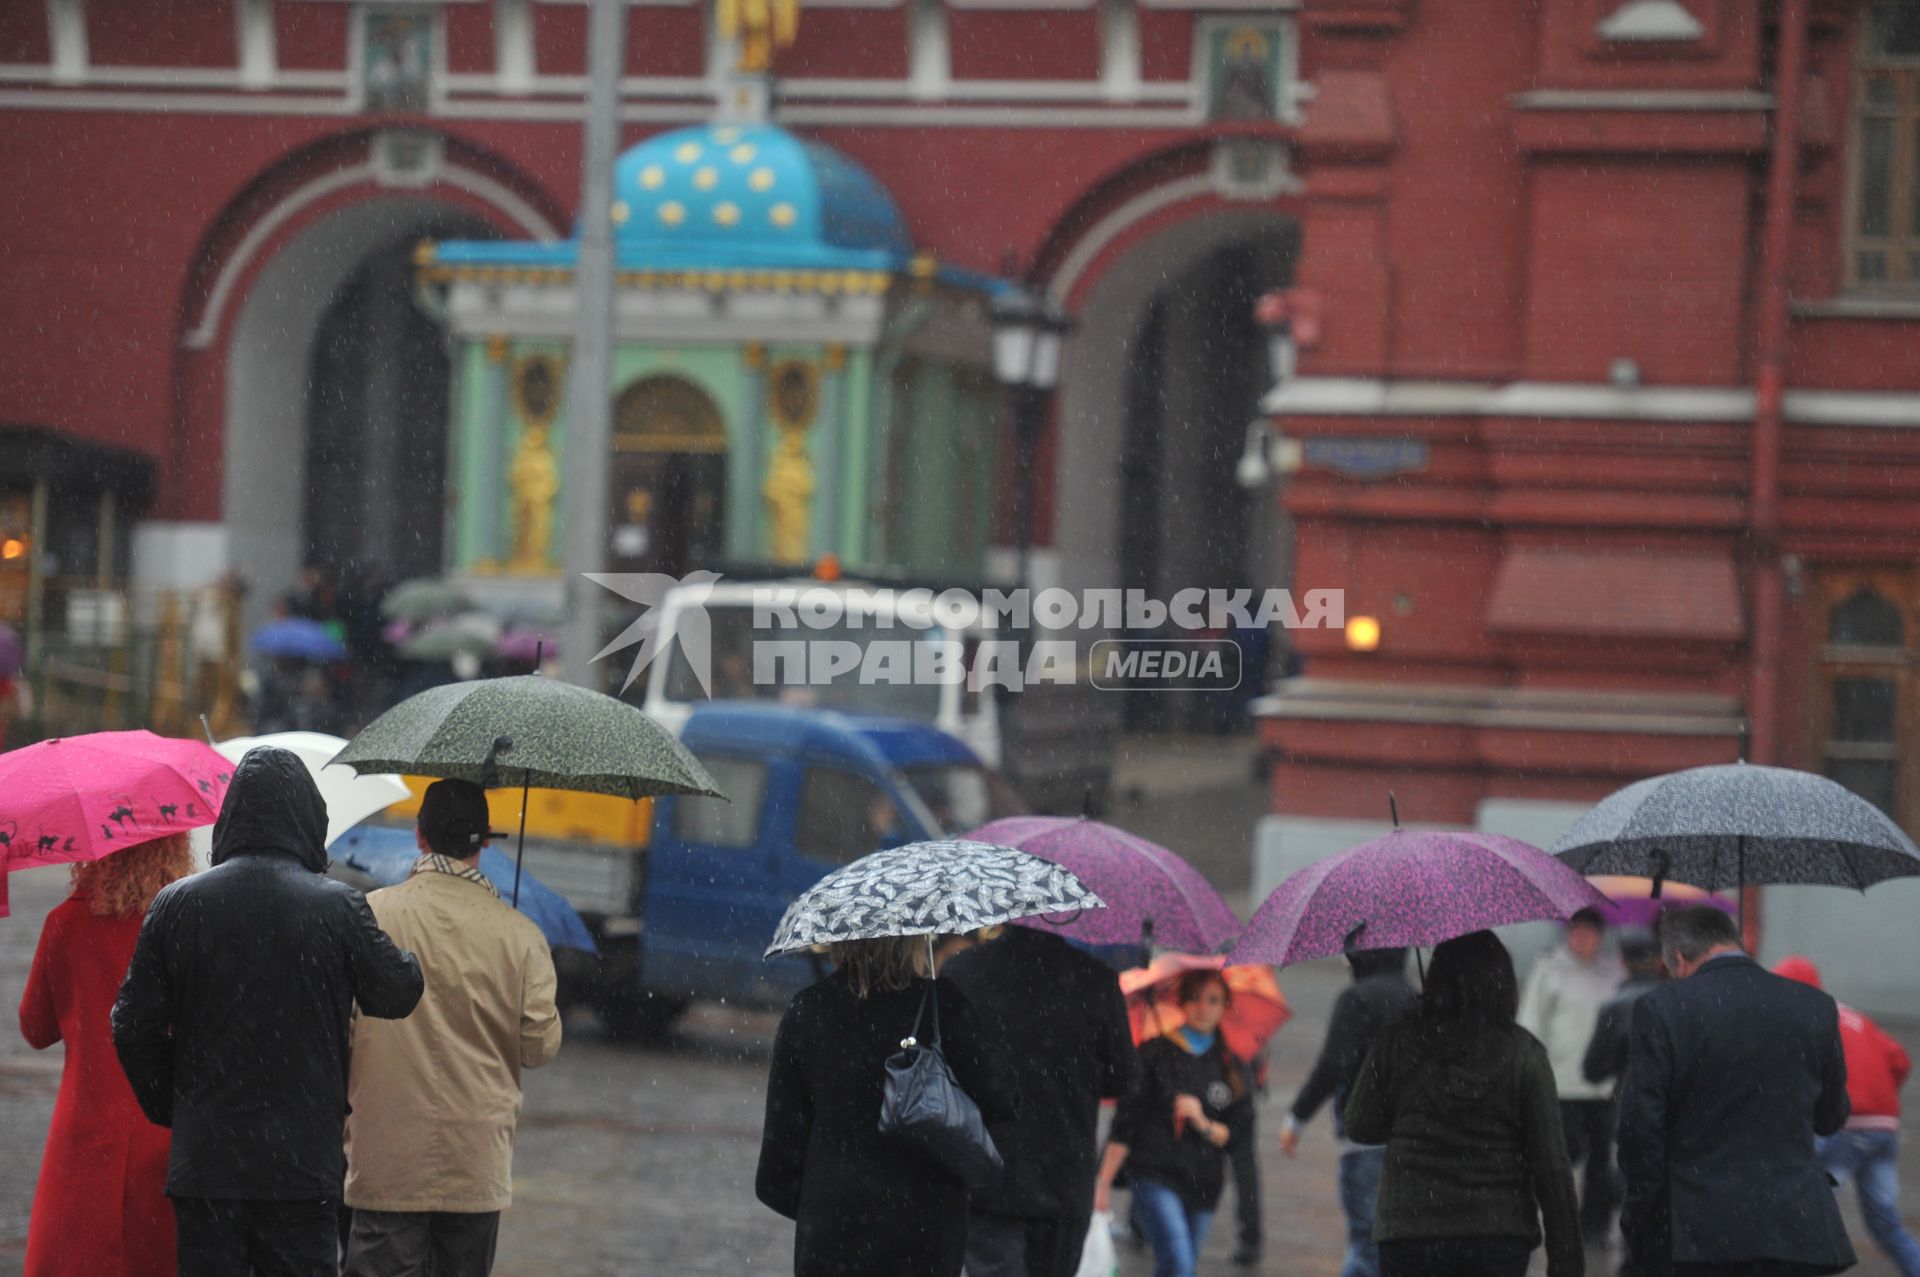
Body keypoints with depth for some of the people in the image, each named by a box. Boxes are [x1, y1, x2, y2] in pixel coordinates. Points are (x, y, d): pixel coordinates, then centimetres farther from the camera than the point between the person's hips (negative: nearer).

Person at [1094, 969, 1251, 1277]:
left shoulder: (1230, 1065, 10)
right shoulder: (1157, 1053, 0)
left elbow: (1233, 1136, 8)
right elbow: (1125, 1123, -2)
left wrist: (1203, 1123, -13)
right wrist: (1104, 1181, -6)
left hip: (1202, 1182, 4)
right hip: (1154, 1176, -4)